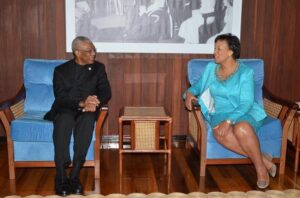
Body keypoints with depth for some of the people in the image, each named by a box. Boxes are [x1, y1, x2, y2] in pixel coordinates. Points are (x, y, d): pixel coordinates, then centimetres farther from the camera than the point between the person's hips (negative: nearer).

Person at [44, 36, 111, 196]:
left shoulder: (98, 68, 10)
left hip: (87, 111, 1)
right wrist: (81, 103, -28)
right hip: (65, 110, -1)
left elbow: (106, 92, 0)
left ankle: (74, 176, -32)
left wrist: (94, 102, -23)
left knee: (88, 119, -35)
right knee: (65, 119, -36)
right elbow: (60, 97, -9)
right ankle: (61, 178, -32)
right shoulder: (61, 70, 4)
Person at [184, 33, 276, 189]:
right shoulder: (211, 68, 6)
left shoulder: (245, 72, -9)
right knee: (220, 133, -33)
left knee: (241, 129, -39)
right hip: (220, 113, 3)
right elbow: (199, 85, 19)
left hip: (244, 112, -3)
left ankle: (260, 167, -15)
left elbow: (246, 103, -15)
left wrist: (229, 120, -29)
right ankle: (262, 159, -20)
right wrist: (190, 92, -5)